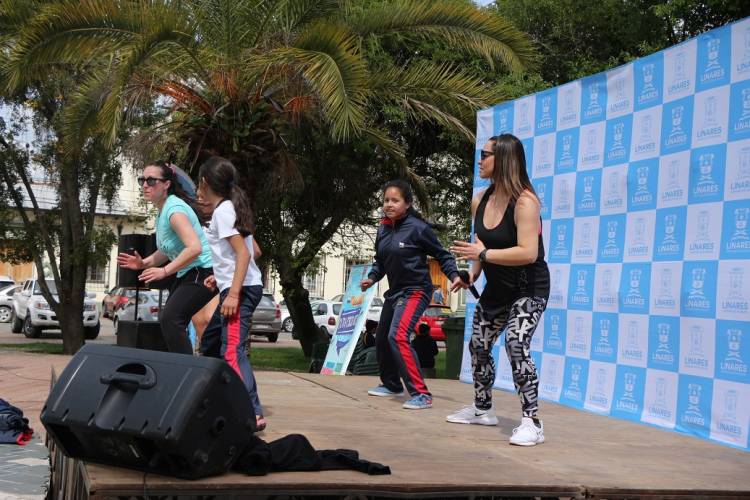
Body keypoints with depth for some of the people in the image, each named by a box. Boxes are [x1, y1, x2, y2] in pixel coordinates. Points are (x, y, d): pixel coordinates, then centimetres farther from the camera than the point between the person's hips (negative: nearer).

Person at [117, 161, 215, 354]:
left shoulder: (174, 209, -19)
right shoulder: (162, 210, 11)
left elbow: (194, 248, -31)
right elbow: (167, 250, 22)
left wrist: (164, 271, -27)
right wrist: (144, 263, 6)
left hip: (203, 271, -11)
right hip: (187, 274, 11)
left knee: (170, 319, -21)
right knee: (169, 321, 12)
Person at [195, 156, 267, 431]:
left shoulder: (222, 211, -11)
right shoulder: (232, 208, 17)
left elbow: (243, 252, -20)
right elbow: (254, 250, 20)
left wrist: (233, 293, -25)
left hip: (241, 289, -10)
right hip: (235, 286, 10)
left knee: (232, 351, -19)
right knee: (209, 342, 20)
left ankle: (253, 414, -28)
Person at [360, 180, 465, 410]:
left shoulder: (418, 227, -15)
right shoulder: (383, 229, 4)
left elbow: (442, 255, -8)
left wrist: (454, 276, -21)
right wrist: (371, 278, -1)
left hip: (415, 291, -8)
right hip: (394, 291, 8)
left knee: (398, 336, -25)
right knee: (382, 339, 20)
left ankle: (421, 394, -22)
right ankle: (391, 384, 44)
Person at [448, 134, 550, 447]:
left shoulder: (524, 202, -23)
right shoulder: (480, 202, -1)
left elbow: (528, 253, -32)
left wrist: (483, 254, -30)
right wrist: (472, 274, -3)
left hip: (529, 289, -8)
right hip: (496, 288, 9)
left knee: (516, 344, -25)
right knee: (478, 345, 15)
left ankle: (532, 422, -18)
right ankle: (482, 409, 35)